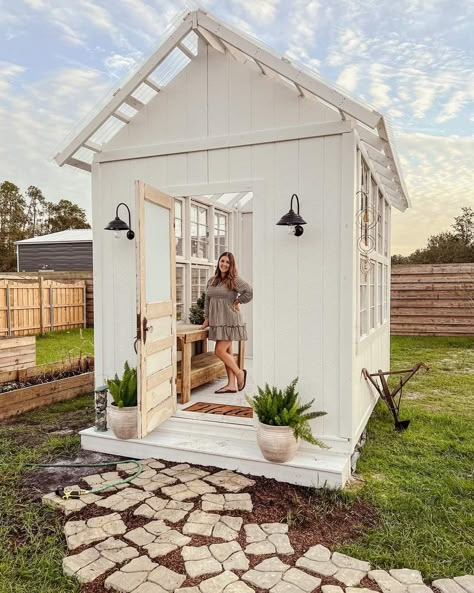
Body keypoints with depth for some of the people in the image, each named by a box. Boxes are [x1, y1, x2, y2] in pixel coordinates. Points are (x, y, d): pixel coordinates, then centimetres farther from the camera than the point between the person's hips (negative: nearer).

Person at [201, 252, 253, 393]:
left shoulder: (234, 280, -7)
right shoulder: (212, 281, 13)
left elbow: (249, 292, -17)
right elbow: (207, 301, 16)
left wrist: (237, 301, -8)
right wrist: (206, 319, 13)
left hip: (229, 321, -7)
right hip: (217, 321, 7)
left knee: (220, 351, -11)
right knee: (227, 352, 9)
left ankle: (239, 373, 11)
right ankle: (231, 385, 13)